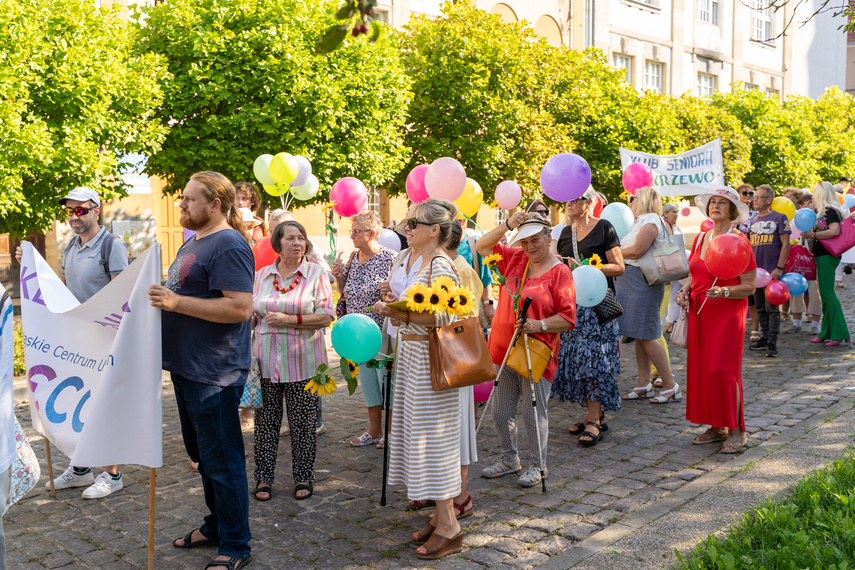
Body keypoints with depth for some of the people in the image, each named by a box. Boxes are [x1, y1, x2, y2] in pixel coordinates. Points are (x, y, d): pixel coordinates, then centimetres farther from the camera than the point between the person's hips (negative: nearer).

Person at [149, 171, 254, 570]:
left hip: (214, 374, -10)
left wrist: (177, 302, -25)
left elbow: (240, 307, -25)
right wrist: (160, 295, 9)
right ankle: (216, 526, 36)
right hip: (187, 369, 10)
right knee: (202, 454, 20)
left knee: (222, 461, 0)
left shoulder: (229, 245, -16)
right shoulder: (192, 243, 15)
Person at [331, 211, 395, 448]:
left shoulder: (389, 257, -10)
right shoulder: (353, 258, 8)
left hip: (382, 331, -6)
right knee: (367, 379, 13)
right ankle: (374, 431, 25)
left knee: (385, 378, -1)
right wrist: (339, 277, -3)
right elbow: (344, 293, 15)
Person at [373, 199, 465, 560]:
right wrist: (397, 309, 6)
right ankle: (441, 516, 23)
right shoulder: (421, 262, 14)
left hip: (430, 361, -10)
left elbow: (442, 318, -24)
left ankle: (449, 528, 5)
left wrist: (398, 312, -21)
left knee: (433, 436, -4)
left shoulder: (440, 266, -16)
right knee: (423, 435, 13)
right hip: (414, 357, 10)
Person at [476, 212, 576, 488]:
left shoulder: (560, 272, -7)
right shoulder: (515, 259, 9)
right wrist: (507, 225, -1)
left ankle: (537, 465, 20)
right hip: (504, 350, 6)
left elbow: (568, 318, -10)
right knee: (500, 412, 13)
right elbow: (483, 246, 11)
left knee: (534, 413, 2)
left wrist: (540, 325, -24)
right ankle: (510, 459, 33)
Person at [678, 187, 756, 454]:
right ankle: (716, 427, 17)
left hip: (728, 312, -6)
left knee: (723, 370, -10)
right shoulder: (700, 239, 12)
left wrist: (724, 292, -25)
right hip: (700, 312, 6)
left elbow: (750, 286, -9)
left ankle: (736, 431, 3)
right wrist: (685, 291, 3)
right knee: (699, 369, 5)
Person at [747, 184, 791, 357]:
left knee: (772, 307, -6)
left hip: (772, 271, -6)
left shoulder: (779, 218, -4)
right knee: (760, 308, 11)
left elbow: (786, 244, -8)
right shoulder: (753, 221, 14)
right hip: (755, 271, 6)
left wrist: (779, 268, -15)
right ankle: (764, 338, 20)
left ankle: (772, 343, -4)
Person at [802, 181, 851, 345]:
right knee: (825, 294, 11)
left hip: (827, 256, -10)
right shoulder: (824, 211, 16)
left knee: (827, 293, -10)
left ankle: (839, 333, -9)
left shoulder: (829, 210, -12)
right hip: (822, 255, 10)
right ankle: (827, 333, 16)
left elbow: (835, 231, -25)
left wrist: (813, 235, -21)